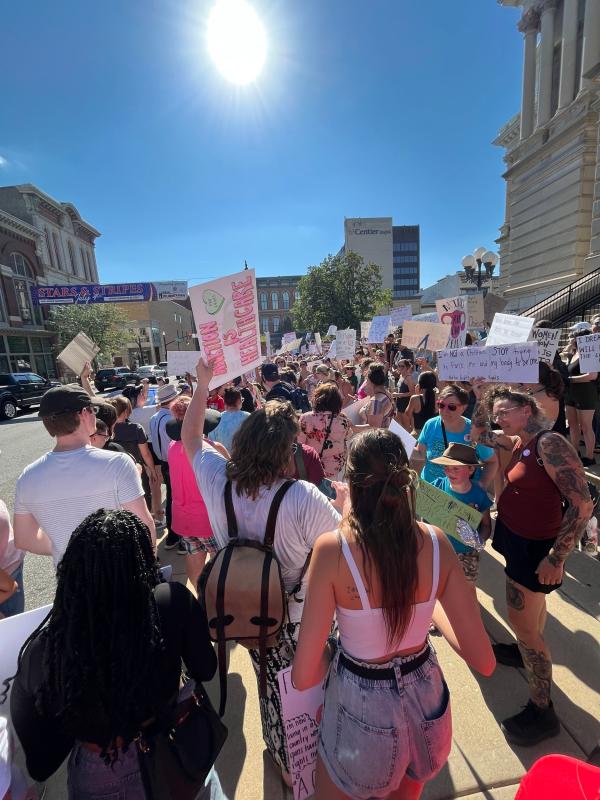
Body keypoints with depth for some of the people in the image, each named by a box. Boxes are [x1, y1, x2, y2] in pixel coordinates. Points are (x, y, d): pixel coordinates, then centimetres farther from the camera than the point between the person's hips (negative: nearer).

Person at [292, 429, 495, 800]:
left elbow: (304, 676, -20)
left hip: (363, 709, -3)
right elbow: (484, 661, -9)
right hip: (428, 700, 4)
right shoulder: (436, 541, -17)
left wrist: (329, 651, 0)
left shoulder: (333, 548, -27)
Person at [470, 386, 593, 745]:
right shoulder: (519, 443, 1)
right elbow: (478, 434, 16)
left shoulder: (549, 443, -25)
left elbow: (582, 504, -26)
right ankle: (526, 652, 50)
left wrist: (557, 557, -23)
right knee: (532, 602, 28)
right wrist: (486, 400, 4)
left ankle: (543, 711, 21)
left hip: (533, 547, -8)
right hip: (516, 538, 8)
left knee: (522, 621, 3)